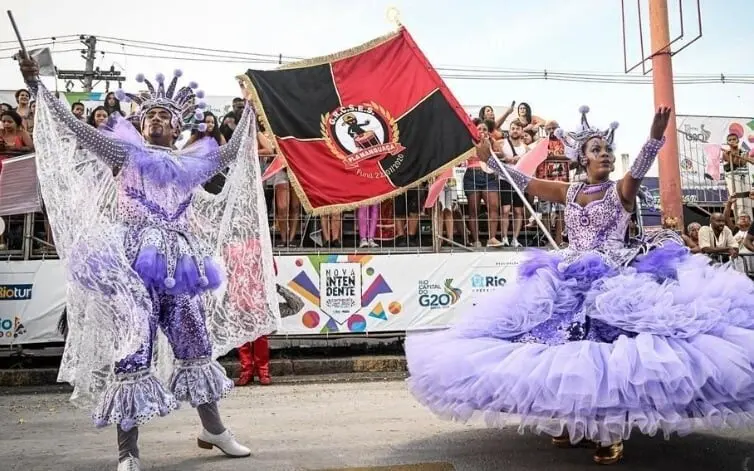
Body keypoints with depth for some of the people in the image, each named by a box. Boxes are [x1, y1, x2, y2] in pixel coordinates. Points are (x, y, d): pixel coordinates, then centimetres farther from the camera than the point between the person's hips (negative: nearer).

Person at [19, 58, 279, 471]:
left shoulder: (190, 162, 17)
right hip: (136, 262, -4)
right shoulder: (126, 151, 8)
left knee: (196, 343, 10)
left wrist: (249, 109, 34)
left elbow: (232, 152, 30)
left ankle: (213, 430, 24)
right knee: (133, 348, -7)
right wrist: (37, 87, -6)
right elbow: (76, 128, 1)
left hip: (179, 263, 4)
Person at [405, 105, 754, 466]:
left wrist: (656, 135, -36)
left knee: (608, 351, -13)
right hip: (571, 282, 4)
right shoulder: (569, 192, 13)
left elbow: (640, 167, -18)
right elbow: (525, 182, 16)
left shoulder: (621, 191, 2)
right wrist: (490, 159, 15)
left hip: (614, 281, -4)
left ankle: (611, 431, -3)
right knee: (569, 350, 1)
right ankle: (576, 423, 15)